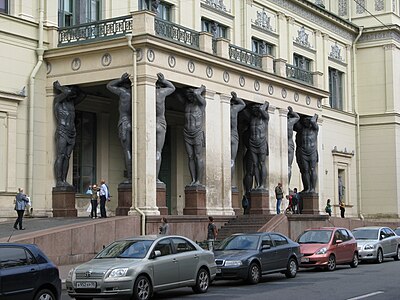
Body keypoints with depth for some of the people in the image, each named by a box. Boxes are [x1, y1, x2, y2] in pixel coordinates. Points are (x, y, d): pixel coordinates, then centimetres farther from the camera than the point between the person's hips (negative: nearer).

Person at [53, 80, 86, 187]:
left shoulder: (72, 102, 21)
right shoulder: (58, 99, 1)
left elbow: (83, 94, 22)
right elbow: (68, 92, -15)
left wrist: (75, 88, 20)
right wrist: (58, 86, 0)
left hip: (72, 133, 7)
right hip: (62, 131, -7)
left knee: (67, 157, 2)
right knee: (60, 156, -11)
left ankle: (64, 180, 0)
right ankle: (58, 181, -15)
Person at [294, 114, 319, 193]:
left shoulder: (315, 128, 5)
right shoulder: (300, 128, 8)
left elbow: (312, 121, -11)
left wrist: (315, 117, 7)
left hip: (312, 152, -1)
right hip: (302, 153, 1)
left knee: (312, 170, -6)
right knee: (305, 171, -1)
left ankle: (313, 188, -8)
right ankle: (307, 188, 4)